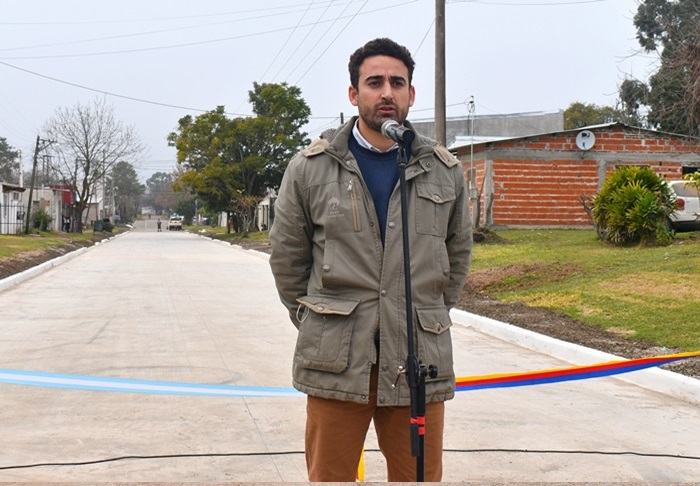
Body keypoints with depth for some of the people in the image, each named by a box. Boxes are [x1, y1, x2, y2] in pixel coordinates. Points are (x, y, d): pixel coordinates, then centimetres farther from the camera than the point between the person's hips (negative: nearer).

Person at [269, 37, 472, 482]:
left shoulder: (446, 171, 9)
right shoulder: (310, 167, 3)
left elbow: (458, 252, 19)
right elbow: (287, 254, 10)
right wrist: (314, 322, 10)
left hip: (420, 359, 2)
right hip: (336, 361, -1)